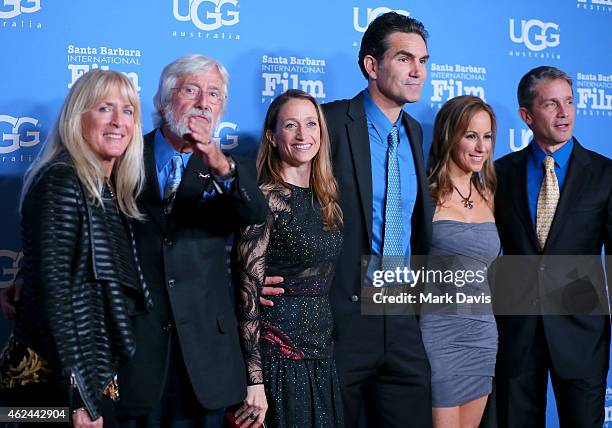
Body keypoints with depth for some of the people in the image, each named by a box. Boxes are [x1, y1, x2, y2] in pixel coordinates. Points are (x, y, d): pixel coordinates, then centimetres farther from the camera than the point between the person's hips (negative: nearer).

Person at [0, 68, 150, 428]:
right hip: (55, 384, -8)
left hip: (94, 379, 8)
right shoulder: (61, 183, -13)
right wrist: (80, 396, -20)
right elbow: (52, 288, -19)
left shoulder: (112, 192, 11)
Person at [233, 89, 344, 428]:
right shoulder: (265, 200, -12)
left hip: (322, 354, 7)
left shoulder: (325, 199, 8)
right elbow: (249, 293, -15)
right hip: (278, 357, -7)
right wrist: (255, 379, -18)